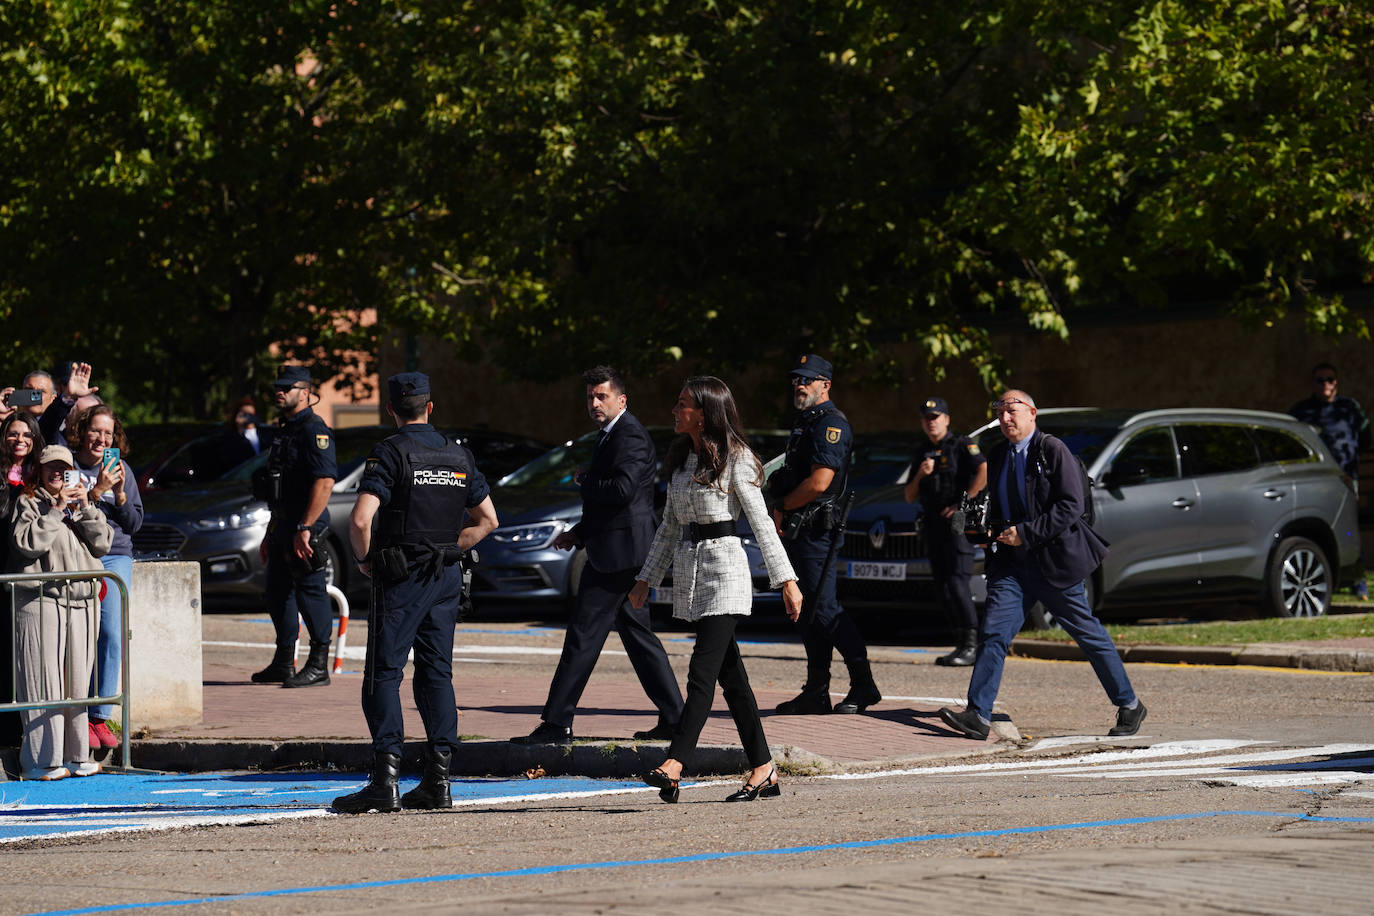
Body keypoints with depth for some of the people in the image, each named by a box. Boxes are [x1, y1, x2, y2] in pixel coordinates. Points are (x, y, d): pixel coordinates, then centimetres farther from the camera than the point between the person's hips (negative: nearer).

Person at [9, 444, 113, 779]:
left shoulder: (79, 505, 19)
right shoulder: (28, 503, 3)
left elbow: (102, 543, 8)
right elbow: (28, 543, -13)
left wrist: (85, 508, -3)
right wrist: (57, 510, -11)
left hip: (81, 601, 5)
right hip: (41, 600, -5)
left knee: (76, 682, 7)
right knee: (43, 682, -7)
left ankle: (74, 755, 13)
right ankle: (40, 761, -5)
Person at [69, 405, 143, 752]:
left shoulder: (122, 470, 14)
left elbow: (135, 524, 13)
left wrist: (120, 494, -4)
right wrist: (98, 490, -15)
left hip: (116, 557, 3)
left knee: (112, 634, -9)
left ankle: (101, 716, -4)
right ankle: (79, 718, -7)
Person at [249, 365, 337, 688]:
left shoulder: (314, 431, -13)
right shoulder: (285, 430, 19)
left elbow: (325, 482, -23)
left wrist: (304, 528, -26)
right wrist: (271, 533, 24)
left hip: (304, 527, -10)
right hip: (283, 523, 10)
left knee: (310, 593, -7)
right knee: (278, 594, 13)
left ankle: (319, 665, -3)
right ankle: (283, 663, 21)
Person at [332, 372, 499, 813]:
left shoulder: (390, 453, -10)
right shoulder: (458, 454, 9)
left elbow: (360, 519, -20)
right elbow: (487, 520, 15)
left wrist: (364, 559, -3)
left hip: (400, 578, -6)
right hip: (446, 578, 6)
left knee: (383, 674, -4)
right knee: (436, 673, 11)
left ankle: (385, 779, -14)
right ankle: (438, 780, 8)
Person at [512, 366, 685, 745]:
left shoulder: (629, 436, -14)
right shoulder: (614, 434, 20)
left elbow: (623, 489, -28)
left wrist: (584, 483, -11)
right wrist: (579, 532, 15)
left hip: (618, 553, -11)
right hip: (625, 555, 11)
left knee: (584, 635, -9)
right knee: (637, 633, 13)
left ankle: (556, 724, -8)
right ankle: (674, 717, 15)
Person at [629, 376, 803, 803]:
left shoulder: (734, 458, -7)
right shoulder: (681, 458, 14)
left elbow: (761, 521, -9)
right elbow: (670, 524, 21)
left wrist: (786, 580, -13)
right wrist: (646, 578, 19)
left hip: (723, 564, -8)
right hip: (688, 568, 8)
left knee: (702, 670, -15)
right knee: (730, 675, 8)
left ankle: (674, 764, -25)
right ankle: (764, 771, 11)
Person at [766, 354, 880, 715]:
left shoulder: (830, 424, -13)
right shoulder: (806, 422, 19)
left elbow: (819, 482, -22)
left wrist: (783, 506, -10)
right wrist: (781, 513, 5)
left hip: (816, 528, -10)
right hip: (799, 531, 10)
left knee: (824, 609, -12)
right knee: (811, 611, 11)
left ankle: (863, 685, -10)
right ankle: (816, 692, 14)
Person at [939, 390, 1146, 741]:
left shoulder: (1053, 450, -8)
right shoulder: (998, 457, 12)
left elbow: (1072, 507, -16)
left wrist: (1025, 533, -19)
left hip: (1054, 562, -5)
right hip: (1012, 563, 6)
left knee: (1089, 634, 5)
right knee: (994, 633, -10)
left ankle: (1129, 706, 19)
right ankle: (978, 716, -14)